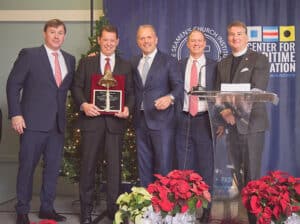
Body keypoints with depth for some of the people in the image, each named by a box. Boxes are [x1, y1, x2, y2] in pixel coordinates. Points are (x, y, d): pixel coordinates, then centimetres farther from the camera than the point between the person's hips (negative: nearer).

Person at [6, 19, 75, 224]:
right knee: (27, 167, 3)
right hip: (33, 122, -5)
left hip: (58, 124, 5)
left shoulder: (69, 59, 13)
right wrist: (15, 114, -11)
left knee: (53, 167, 10)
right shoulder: (29, 55, -2)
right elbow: (13, 85, -4)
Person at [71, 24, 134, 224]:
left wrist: (128, 108, -11)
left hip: (115, 121, 1)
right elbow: (76, 87, 4)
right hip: (92, 119, -1)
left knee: (115, 165, 4)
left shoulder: (126, 66, 12)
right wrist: (83, 104, -14)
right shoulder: (86, 63, 9)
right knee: (88, 164, 4)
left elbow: (130, 92, 8)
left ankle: (114, 208, 15)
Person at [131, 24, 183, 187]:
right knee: (144, 165, 11)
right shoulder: (134, 62, 15)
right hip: (140, 120, 5)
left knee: (164, 165, -4)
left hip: (161, 120, -5)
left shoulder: (169, 62, 0)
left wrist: (170, 97, -27)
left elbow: (178, 86, -9)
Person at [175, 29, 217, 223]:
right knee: (184, 167, 6)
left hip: (204, 120, -2)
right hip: (184, 120, 2)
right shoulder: (179, 65, 9)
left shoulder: (214, 66, 4)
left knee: (206, 166, 5)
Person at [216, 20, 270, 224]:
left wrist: (235, 111, -20)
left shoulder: (259, 60, 0)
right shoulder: (223, 64, 17)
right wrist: (224, 112, -6)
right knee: (234, 173, 5)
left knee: (251, 174, -2)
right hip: (230, 124, 5)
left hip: (251, 123, -4)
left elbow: (257, 92, -12)